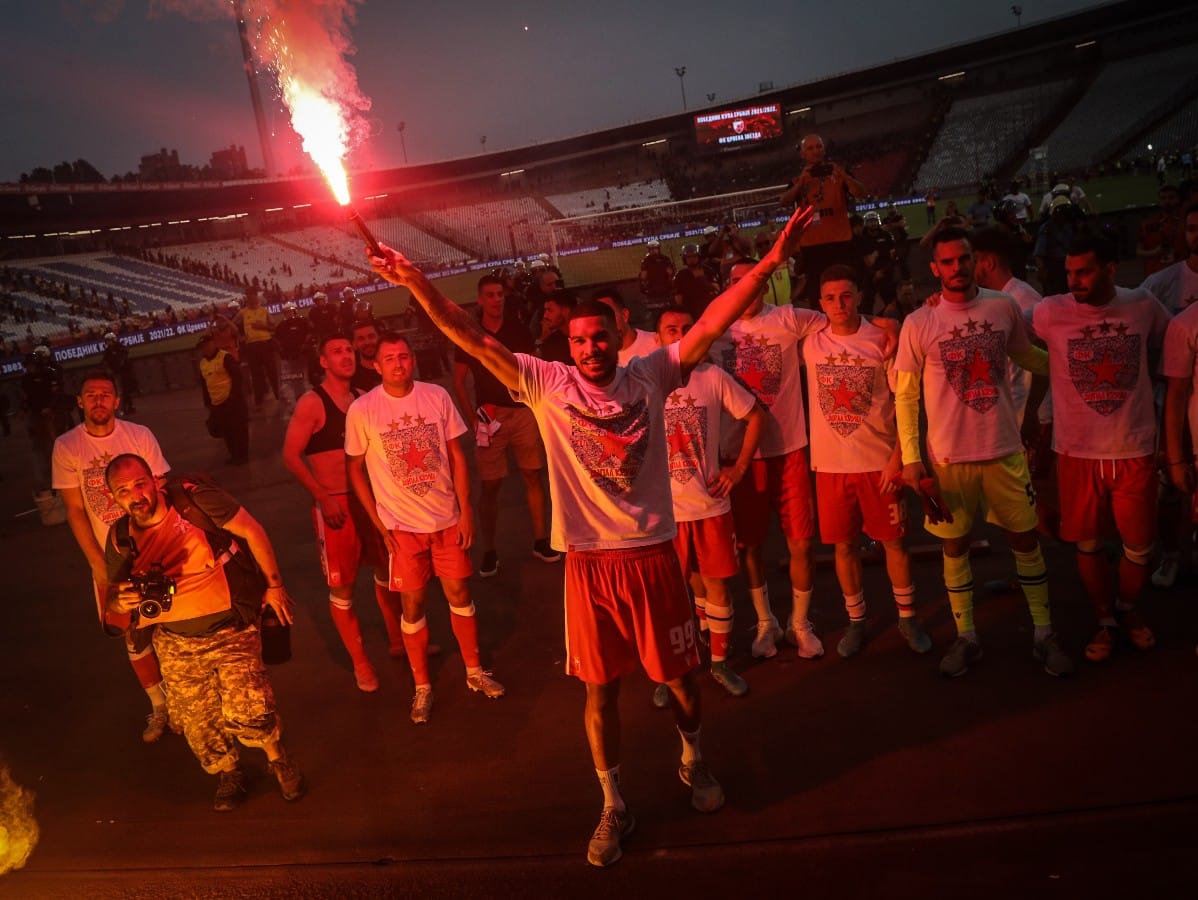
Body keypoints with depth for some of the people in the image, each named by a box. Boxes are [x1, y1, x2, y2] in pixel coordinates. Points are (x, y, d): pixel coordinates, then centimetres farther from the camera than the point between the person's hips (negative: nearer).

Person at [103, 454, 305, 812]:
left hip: (230, 631, -4)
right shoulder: (121, 538, -3)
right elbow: (113, 594, 10)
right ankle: (228, 775, 38)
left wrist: (275, 585, -5)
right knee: (197, 723, 10)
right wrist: (120, 601, -16)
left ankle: (279, 760, 16)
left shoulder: (195, 500, -16)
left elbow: (251, 531, -8)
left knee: (247, 713, -15)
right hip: (176, 644, 4)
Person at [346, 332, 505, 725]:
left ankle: (474, 671, 30)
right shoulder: (361, 410, -9)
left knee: (459, 594, 12)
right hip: (402, 527, -2)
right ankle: (422, 686, 24)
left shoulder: (437, 396, -4)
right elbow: (355, 468, -1)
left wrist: (465, 511, -1)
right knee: (413, 605, 7)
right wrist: (379, 523, -5)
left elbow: (456, 455, 2)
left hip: (447, 519, 2)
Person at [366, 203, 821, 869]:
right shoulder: (547, 385, -2)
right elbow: (477, 342, -7)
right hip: (589, 560, 0)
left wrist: (770, 262, -14)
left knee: (679, 672, 16)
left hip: (653, 552, 0)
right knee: (601, 688, 10)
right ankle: (615, 805, 29)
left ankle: (695, 762, 46)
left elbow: (711, 325, -7)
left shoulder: (650, 376, -1)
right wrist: (419, 286, -17)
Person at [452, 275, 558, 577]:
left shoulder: (518, 330, 6)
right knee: (489, 484, 0)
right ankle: (489, 552, 8)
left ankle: (540, 540, 15)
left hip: (523, 411, 1)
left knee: (533, 476, 4)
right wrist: (472, 418, -5)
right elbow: (459, 381, 4)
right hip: (489, 414, -1)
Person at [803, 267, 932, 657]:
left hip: (880, 461, -1)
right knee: (844, 544, 10)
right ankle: (856, 621, 26)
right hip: (830, 463, 2)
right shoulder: (810, 343, -1)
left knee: (894, 540, 8)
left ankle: (907, 617, 26)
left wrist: (898, 456, -10)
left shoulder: (882, 339, -6)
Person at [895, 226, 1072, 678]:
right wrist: (911, 458, -8)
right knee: (954, 545, 10)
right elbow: (905, 395, -4)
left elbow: (1025, 354, 18)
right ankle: (966, 637, 26)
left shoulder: (1004, 307, -1)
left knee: (1025, 538, 9)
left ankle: (1043, 633, 26)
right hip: (948, 457, -1)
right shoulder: (918, 323, -7)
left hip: (1005, 450, 2)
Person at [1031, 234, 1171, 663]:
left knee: (1139, 545, 9)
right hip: (1078, 450, -1)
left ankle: (1127, 609, 39)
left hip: (1135, 449, 1)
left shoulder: (1144, 306, -2)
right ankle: (1105, 621, 33)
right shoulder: (1049, 312, -9)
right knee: (1088, 543, 11)